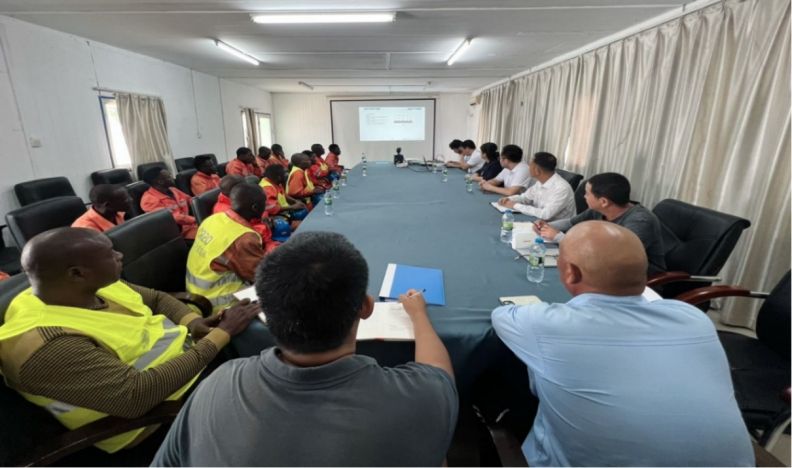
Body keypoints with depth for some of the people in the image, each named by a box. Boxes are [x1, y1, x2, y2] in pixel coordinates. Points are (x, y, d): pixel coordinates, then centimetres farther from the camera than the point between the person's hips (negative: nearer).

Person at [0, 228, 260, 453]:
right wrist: (220, 335, -30)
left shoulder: (92, 284, -3)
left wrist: (193, 322, -10)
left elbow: (157, 298, 10)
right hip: (156, 410, -8)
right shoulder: (45, 345, -27)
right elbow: (138, 395, -34)